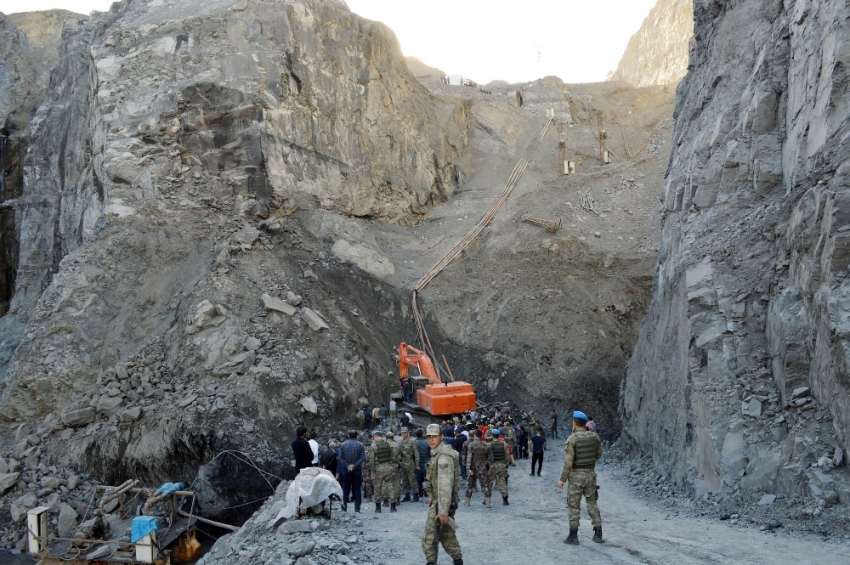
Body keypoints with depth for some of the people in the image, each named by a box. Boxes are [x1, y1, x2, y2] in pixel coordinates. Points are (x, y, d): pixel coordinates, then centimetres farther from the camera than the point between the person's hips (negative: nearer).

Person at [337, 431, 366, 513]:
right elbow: (363, 458, -10)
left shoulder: (343, 444, 0)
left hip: (346, 470, 1)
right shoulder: (360, 445, -4)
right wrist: (354, 465, -11)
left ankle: (344, 507, 7)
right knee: (356, 489, 3)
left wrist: (347, 465, -7)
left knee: (346, 489, 9)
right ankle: (357, 508, 1)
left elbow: (340, 457, -4)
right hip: (357, 470, -1)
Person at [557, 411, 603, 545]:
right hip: (591, 473, 4)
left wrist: (562, 479, -10)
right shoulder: (594, 436, -2)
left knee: (574, 506, 5)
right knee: (592, 504, 15)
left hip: (576, 475, -4)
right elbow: (598, 454, 10)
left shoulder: (571, 439, -17)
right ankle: (598, 534, 16)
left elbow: (568, 462, -18)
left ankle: (573, 536, 10)